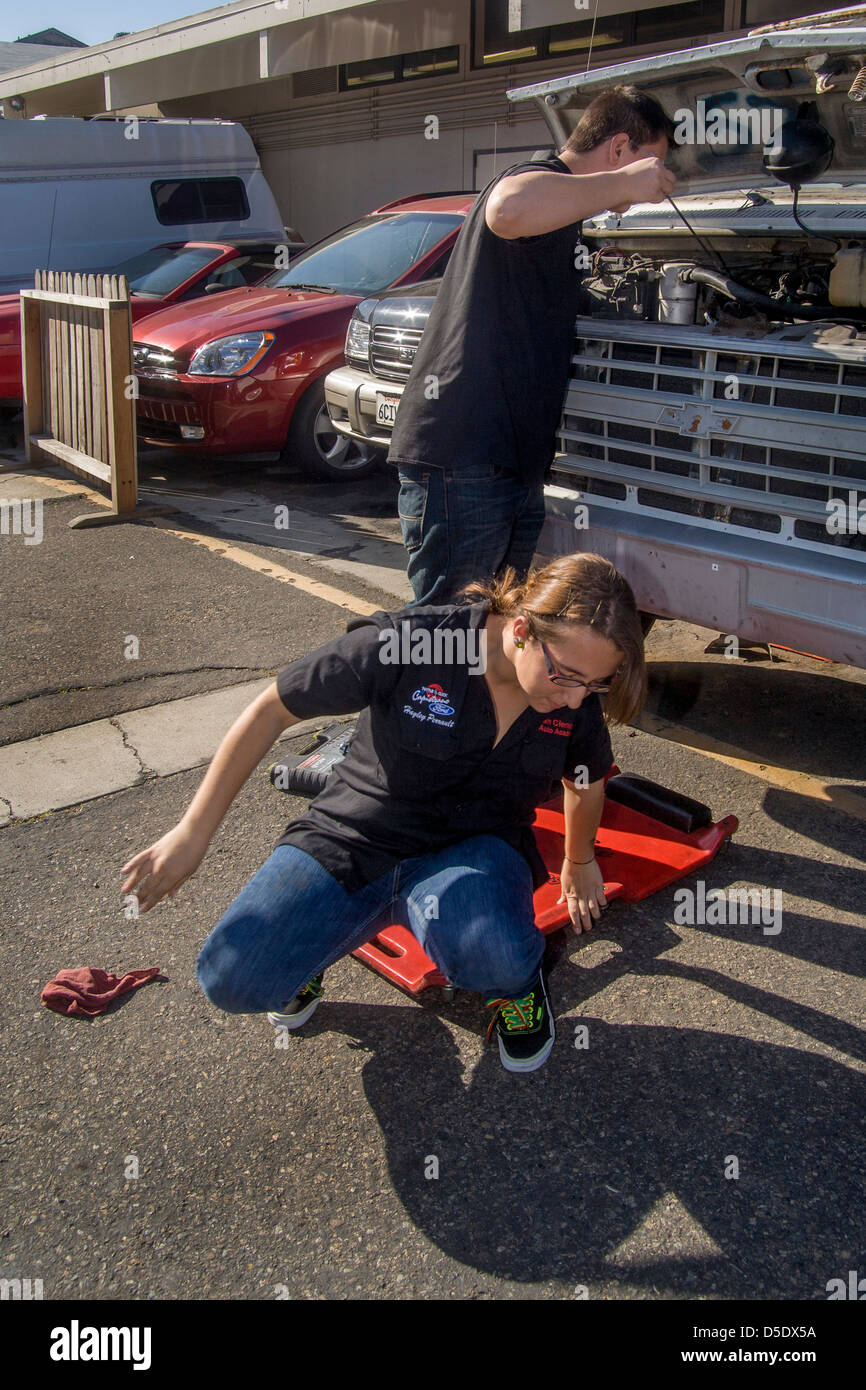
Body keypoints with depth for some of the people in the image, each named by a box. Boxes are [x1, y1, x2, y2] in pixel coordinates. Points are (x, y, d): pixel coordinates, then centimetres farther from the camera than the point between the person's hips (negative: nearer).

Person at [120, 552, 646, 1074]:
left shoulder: (578, 696, -11)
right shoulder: (407, 643, -23)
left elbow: (588, 780, 13)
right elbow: (272, 711, -13)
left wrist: (579, 863, 29)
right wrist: (193, 832, -11)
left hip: (474, 849, 1)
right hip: (355, 837, -1)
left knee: (487, 957, -36)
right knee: (234, 982, -19)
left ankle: (518, 980, 3)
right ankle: (313, 935, 17)